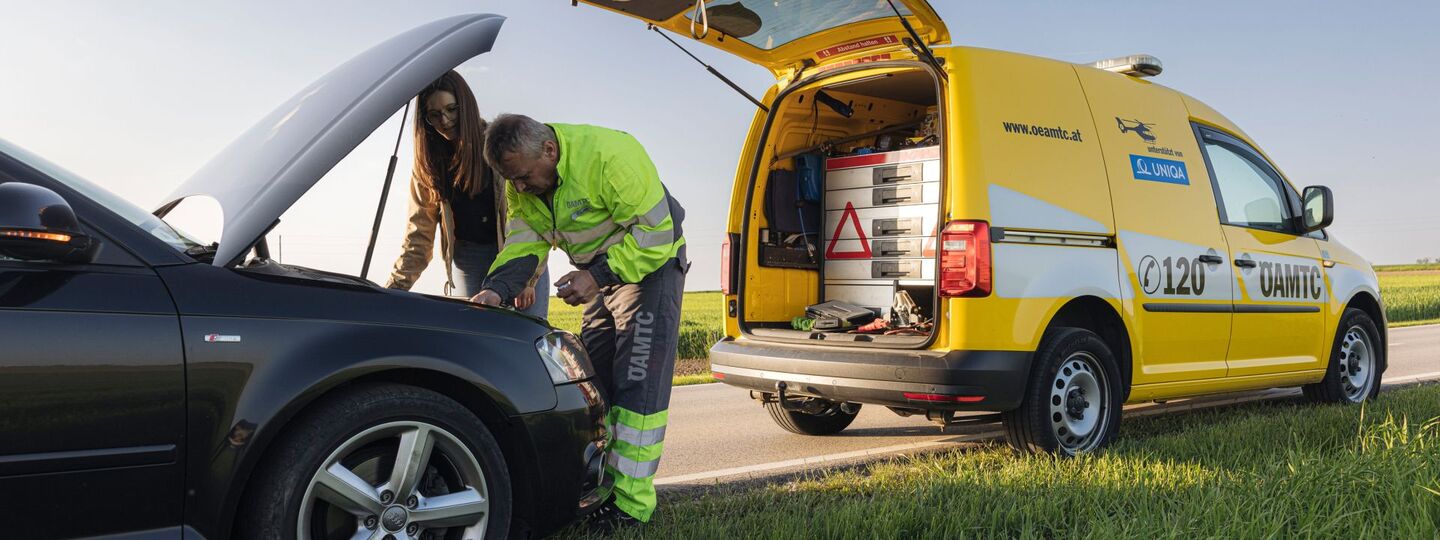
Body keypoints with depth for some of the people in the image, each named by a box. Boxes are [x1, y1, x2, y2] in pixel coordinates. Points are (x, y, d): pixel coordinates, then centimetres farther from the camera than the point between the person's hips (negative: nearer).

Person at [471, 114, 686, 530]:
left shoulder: (609, 155, -31)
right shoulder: (523, 183, -5)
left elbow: (656, 233, -29)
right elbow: (523, 244, -6)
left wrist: (597, 275, -31)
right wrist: (495, 289, -23)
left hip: (651, 263, -8)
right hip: (602, 271, 8)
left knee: (637, 383, -13)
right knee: (593, 379, 9)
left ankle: (631, 502, -10)